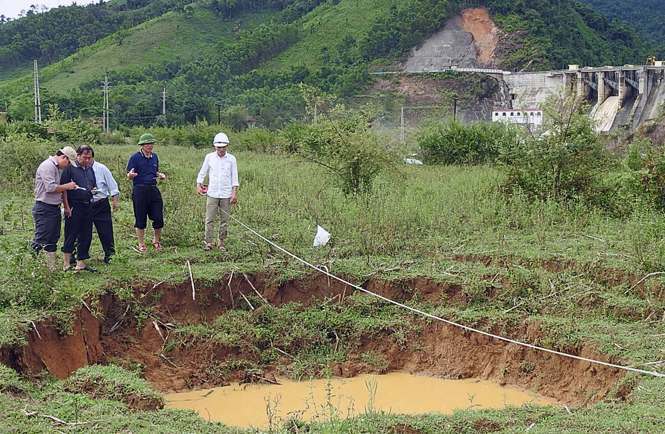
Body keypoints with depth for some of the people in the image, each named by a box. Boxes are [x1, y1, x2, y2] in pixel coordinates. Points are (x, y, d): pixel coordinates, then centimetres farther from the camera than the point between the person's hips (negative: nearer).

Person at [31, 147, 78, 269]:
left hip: (54, 208, 10)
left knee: (52, 241, 12)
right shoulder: (48, 166, -13)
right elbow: (50, 188, -21)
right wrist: (67, 186, -9)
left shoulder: (55, 167, 18)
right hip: (44, 209, -10)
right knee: (40, 241, -10)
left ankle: (52, 268, 17)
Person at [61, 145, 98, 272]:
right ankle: (67, 264, 4)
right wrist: (67, 207, -16)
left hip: (87, 206, 7)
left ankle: (81, 263, 18)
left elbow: (94, 184, 28)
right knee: (71, 236, -3)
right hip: (74, 206, -7)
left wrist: (94, 189, 3)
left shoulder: (90, 169, 15)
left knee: (86, 236, 9)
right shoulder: (70, 168, -7)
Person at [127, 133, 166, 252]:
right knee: (140, 219, 3)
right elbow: (129, 176, -5)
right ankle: (141, 244, 15)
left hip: (153, 190, 5)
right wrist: (131, 174, -28)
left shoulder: (154, 157, 13)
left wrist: (160, 175, 4)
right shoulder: (135, 157, -5)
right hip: (139, 190, -5)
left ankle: (156, 241, 22)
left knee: (159, 218, 2)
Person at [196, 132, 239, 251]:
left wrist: (234, 193, -1)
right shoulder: (209, 157, 5)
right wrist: (199, 184, 4)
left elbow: (234, 177, 5)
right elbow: (202, 172, 14)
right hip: (212, 193, 0)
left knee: (224, 220, 4)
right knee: (210, 219, -4)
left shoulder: (231, 159, 4)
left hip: (226, 194, 0)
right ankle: (208, 242, -1)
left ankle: (220, 241, 14)